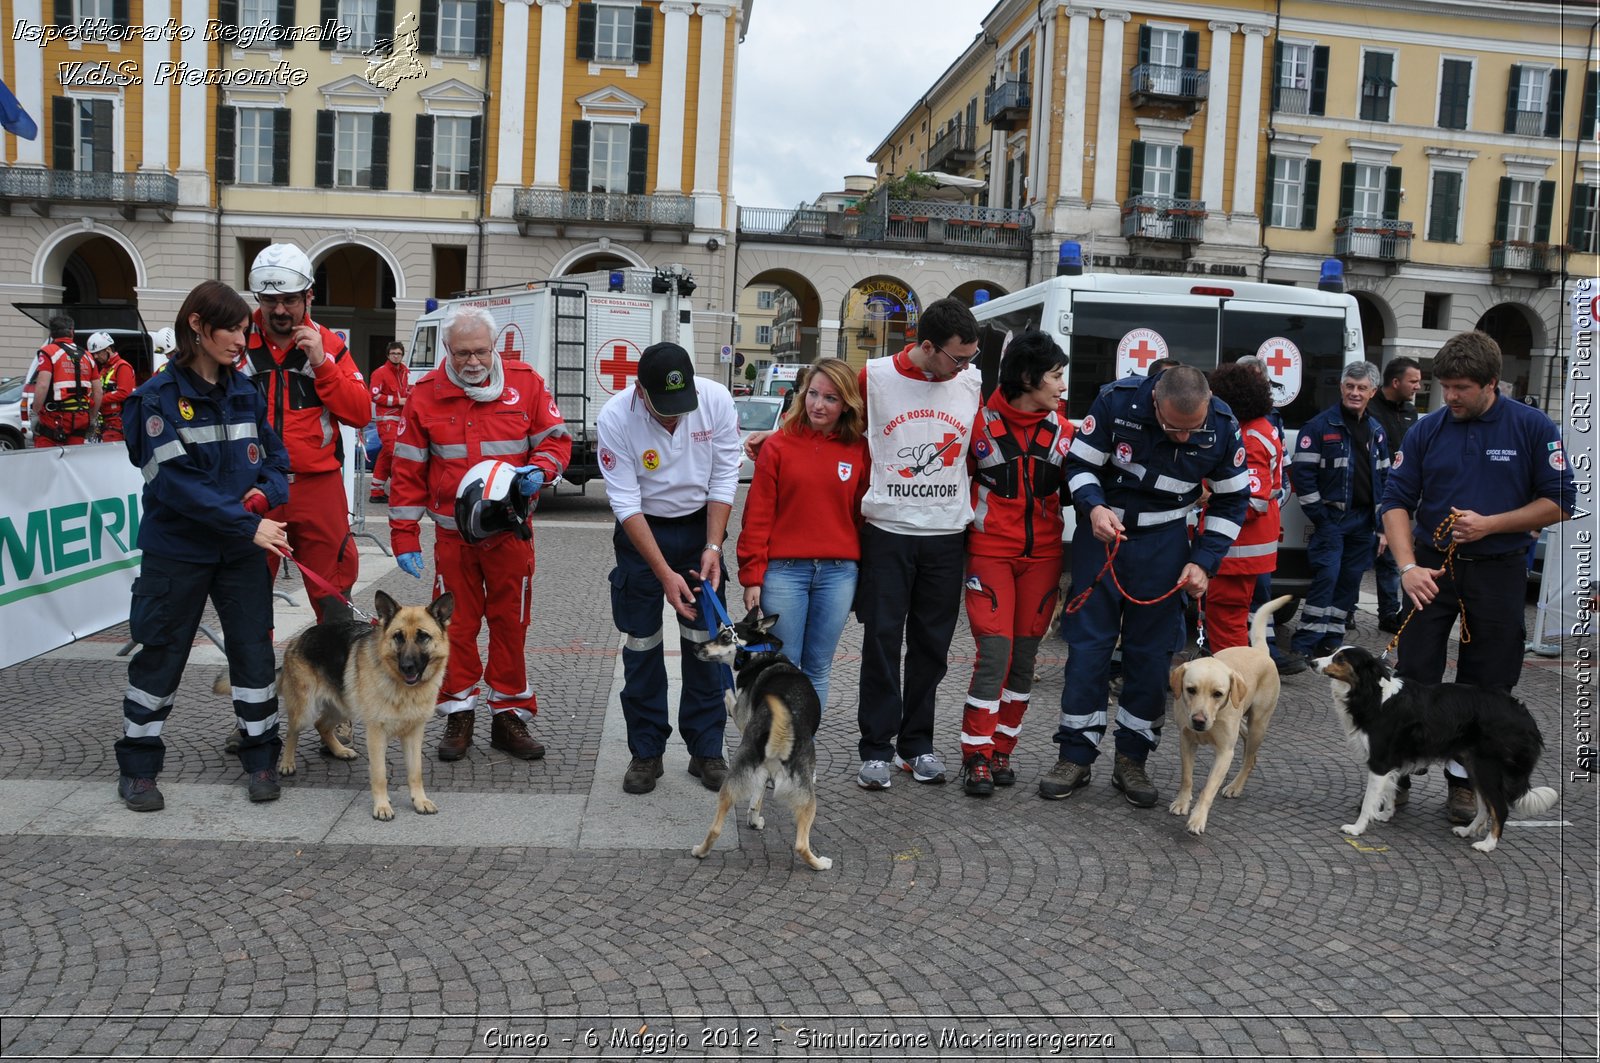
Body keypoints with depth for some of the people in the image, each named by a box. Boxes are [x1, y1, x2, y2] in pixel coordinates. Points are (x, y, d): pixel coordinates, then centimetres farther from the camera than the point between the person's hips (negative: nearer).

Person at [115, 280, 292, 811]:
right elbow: (175, 480, -20)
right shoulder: (159, 396, -11)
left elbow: (276, 456, 11)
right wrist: (248, 525, -24)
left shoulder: (245, 394, 5)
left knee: (254, 648, 6)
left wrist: (267, 492, -12)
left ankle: (260, 756, 21)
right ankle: (137, 764, 23)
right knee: (161, 654, 7)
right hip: (177, 549, -4)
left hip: (241, 550, 4)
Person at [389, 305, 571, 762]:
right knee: (455, 625, 6)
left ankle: (509, 716, 18)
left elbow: (556, 438, 4)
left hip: (510, 531, 0)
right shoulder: (426, 394, -2)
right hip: (453, 535, 0)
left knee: (510, 623, 6)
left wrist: (539, 470, -18)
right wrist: (405, 536, -2)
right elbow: (408, 470, 1)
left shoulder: (525, 382, -4)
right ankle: (458, 715, 20)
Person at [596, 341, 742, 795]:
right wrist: (665, 574, -23)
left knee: (704, 638, 2)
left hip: (699, 526, 1)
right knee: (641, 643, 3)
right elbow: (626, 503, -20)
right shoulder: (615, 417, -23)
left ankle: (706, 751, 14)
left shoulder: (717, 400, -18)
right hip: (640, 532, -1)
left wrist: (712, 547, -15)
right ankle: (646, 753, 16)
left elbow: (724, 479, -8)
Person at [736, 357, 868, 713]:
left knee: (818, 668, 11)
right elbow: (757, 515, -1)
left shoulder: (859, 451, 4)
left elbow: (863, 515, 8)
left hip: (838, 573, 2)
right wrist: (752, 576, -4)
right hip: (784, 571, -2)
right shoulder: (779, 444, -1)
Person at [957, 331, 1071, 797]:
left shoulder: (1062, 429, 6)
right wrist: (968, 528, -5)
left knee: (1024, 657, 6)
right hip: (990, 552, -4)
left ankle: (1001, 750, 19)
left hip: (1042, 554, 4)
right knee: (994, 653, -10)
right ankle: (976, 756, 2)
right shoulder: (982, 422, -6)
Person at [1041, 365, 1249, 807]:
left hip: (1164, 541, 1)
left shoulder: (1222, 427, -14)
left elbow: (1232, 499, 0)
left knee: (1151, 650, 3)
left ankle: (1132, 761, 14)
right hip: (1103, 528, -1)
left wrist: (1204, 561, -8)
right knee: (1088, 643, -1)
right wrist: (1093, 507, -29)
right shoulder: (1116, 401, -21)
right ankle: (1075, 757, 9)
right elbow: (1080, 463, -9)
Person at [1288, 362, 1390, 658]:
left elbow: (1384, 479, 17)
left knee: (1350, 582, 7)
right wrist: (1319, 518, -12)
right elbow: (1302, 473, -9)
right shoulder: (1320, 426, -5)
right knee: (1327, 577, -13)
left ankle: (1331, 642, 17)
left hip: (1364, 521, 6)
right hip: (1330, 519, -6)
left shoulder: (1376, 431, 13)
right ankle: (1303, 646, -9)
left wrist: (1381, 525, 11)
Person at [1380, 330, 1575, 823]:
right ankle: (1394, 772, 13)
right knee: (1414, 676, 1)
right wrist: (1408, 567, -15)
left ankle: (1463, 778, 23)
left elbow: (1558, 502, -4)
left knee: (1486, 684, 8)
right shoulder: (1426, 431, -1)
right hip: (1433, 567, 1)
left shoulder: (1533, 428, -5)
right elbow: (1397, 501, -2)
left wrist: (1490, 524, -16)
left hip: (1498, 573, -1)